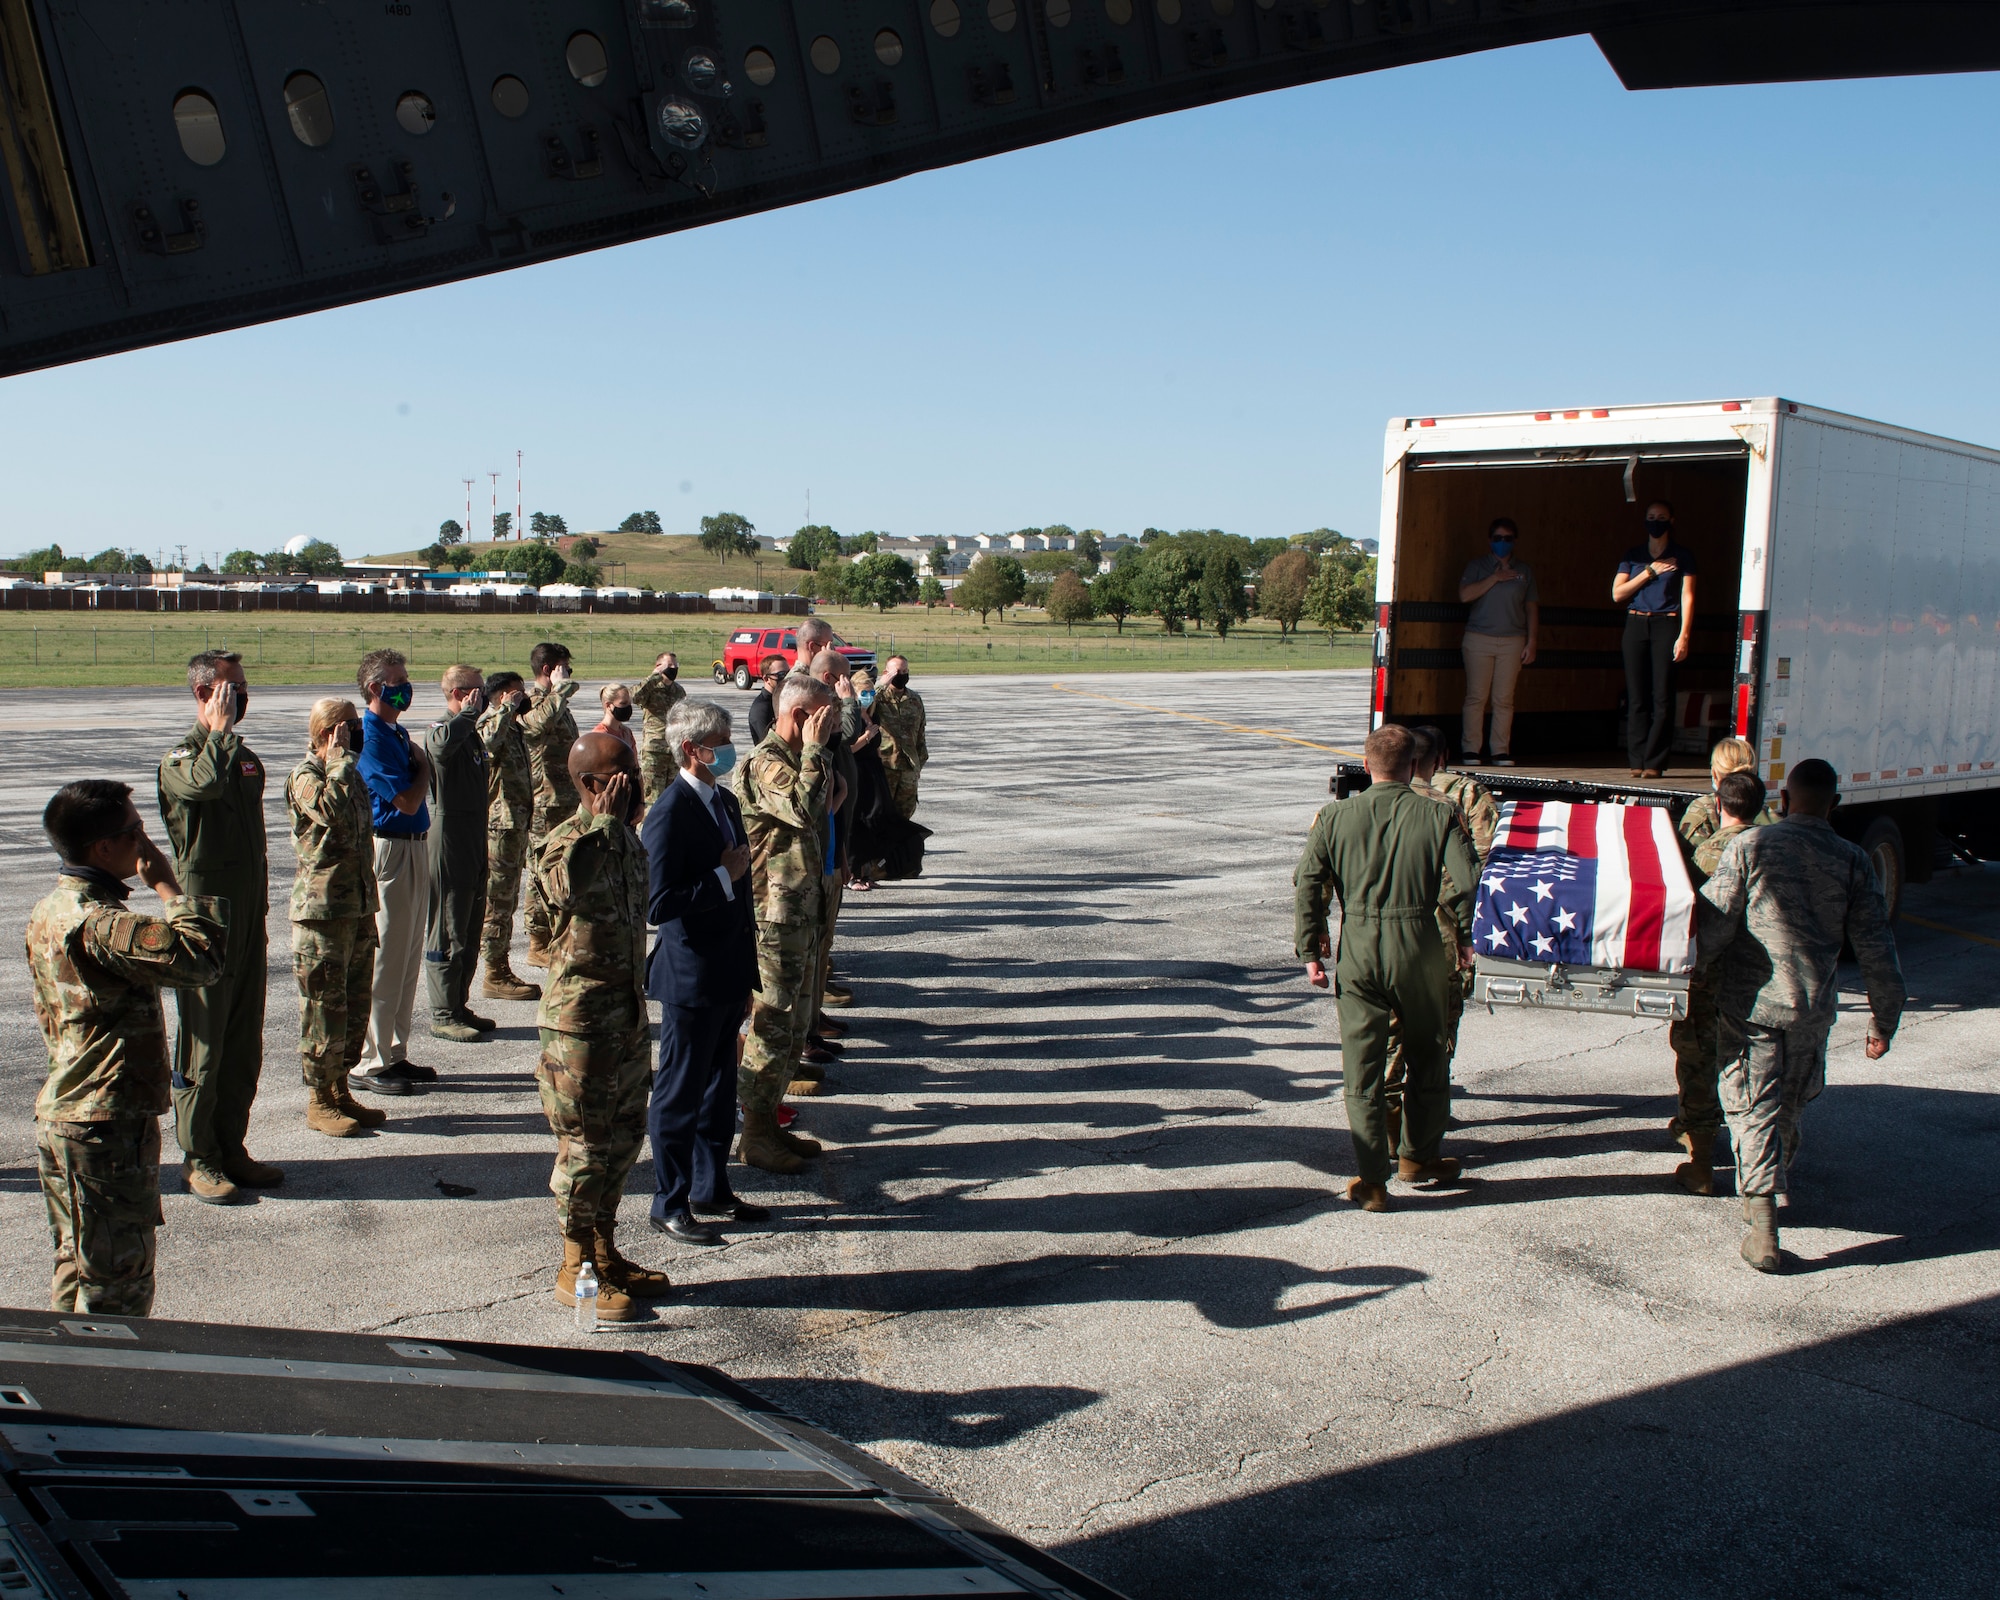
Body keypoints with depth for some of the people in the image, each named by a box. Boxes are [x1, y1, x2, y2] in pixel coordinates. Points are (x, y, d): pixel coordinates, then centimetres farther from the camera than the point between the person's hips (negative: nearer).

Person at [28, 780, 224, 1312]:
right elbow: (200, 957, -31)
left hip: (58, 1115, 10)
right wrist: (167, 887, -19)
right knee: (118, 1287, 0)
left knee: (75, 1270, 20)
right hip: (106, 1128, -10)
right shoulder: (97, 924, -22)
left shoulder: (49, 910, 10)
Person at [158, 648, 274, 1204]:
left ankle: (231, 1149, 22)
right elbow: (204, 783, -36)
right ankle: (198, 1160, 10)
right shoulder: (182, 757, -9)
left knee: (244, 1048, 12)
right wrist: (217, 729, -19)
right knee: (203, 1045, 0)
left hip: (246, 921, 7)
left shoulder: (245, 757, 14)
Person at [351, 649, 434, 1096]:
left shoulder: (397, 733, 13)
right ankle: (369, 1063, 4)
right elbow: (407, 801, -18)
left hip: (414, 846, 10)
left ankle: (394, 1053, 23)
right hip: (389, 850, -10)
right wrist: (422, 766, -4)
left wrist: (419, 766, -2)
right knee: (384, 957, -4)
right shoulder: (371, 737, -16)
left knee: (408, 956, 14)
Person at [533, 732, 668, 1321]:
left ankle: (605, 1253, 30)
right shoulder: (566, 843, -17)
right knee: (585, 1146, 2)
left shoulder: (626, 839, 9)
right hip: (581, 1022, -8)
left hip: (628, 1013, 8)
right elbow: (574, 889, -43)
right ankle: (577, 1271, 16)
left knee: (624, 1138, 16)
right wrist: (604, 823, -32)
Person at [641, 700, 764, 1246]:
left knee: (719, 1092, 18)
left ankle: (711, 1189, 32)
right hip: (690, 980, -9)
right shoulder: (670, 814, -19)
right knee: (679, 1097, 4)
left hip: (728, 977, 9)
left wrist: (747, 969, 16)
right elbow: (659, 904, -24)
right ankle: (670, 1205, 16)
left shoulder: (726, 802, 10)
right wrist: (724, 876, -20)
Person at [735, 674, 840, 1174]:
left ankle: (769, 1121, 27)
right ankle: (756, 1137, 7)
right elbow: (803, 807, -34)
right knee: (772, 1024, -3)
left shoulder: (793, 759, 14)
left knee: (795, 1021, 17)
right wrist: (815, 747, -26)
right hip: (774, 913, -10)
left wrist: (822, 754, 12)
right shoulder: (766, 762, -17)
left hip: (801, 908, 10)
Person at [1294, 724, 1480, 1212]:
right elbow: (1466, 881, -7)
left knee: (1362, 1066, 7)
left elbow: (1307, 885, -2)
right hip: (1420, 945, 0)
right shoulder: (1437, 815, -1)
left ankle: (1372, 1180, 7)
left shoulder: (1335, 816, 2)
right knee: (1426, 1055, 20)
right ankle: (1419, 1156, 33)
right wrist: (1464, 937, 7)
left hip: (1358, 947, 0)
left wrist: (1310, 950, 4)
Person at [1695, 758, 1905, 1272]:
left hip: (1748, 1004, -3)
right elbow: (1877, 951, -1)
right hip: (1813, 1007, 3)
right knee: (1792, 1104, 24)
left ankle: (1763, 1224, -10)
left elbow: (1713, 926, -12)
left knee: (1755, 1111, 0)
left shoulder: (1750, 846, -8)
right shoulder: (1852, 861, -2)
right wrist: (1883, 1022, 8)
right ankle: (1776, 1181, 47)